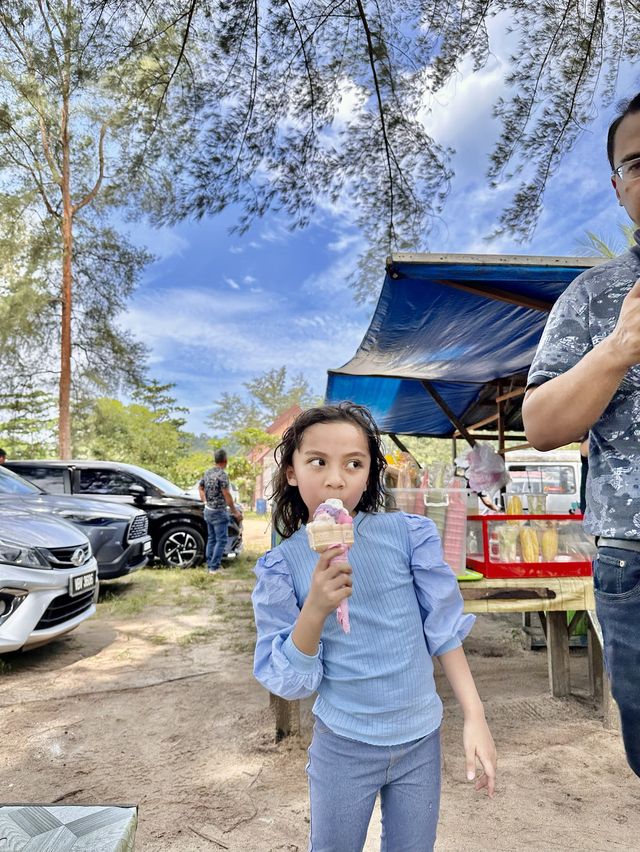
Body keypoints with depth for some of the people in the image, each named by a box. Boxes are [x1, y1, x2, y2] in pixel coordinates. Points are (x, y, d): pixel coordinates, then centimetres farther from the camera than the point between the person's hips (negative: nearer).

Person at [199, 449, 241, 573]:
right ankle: (214, 567, -4)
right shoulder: (222, 475, -19)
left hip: (208, 511, 8)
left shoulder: (207, 473, 6)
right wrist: (235, 511, -13)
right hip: (219, 512, -8)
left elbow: (200, 488, 18)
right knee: (221, 540, -2)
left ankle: (209, 565, 18)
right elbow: (227, 495, -20)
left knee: (211, 539, 14)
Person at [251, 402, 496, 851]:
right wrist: (315, 609, -29)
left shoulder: (410, 534, -14)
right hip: (342, 745, 0)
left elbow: (444, 628, -4)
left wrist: (475, 716, -6)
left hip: (421, 739, 1)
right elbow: (288, 682, -13)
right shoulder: (281, 565, -13)